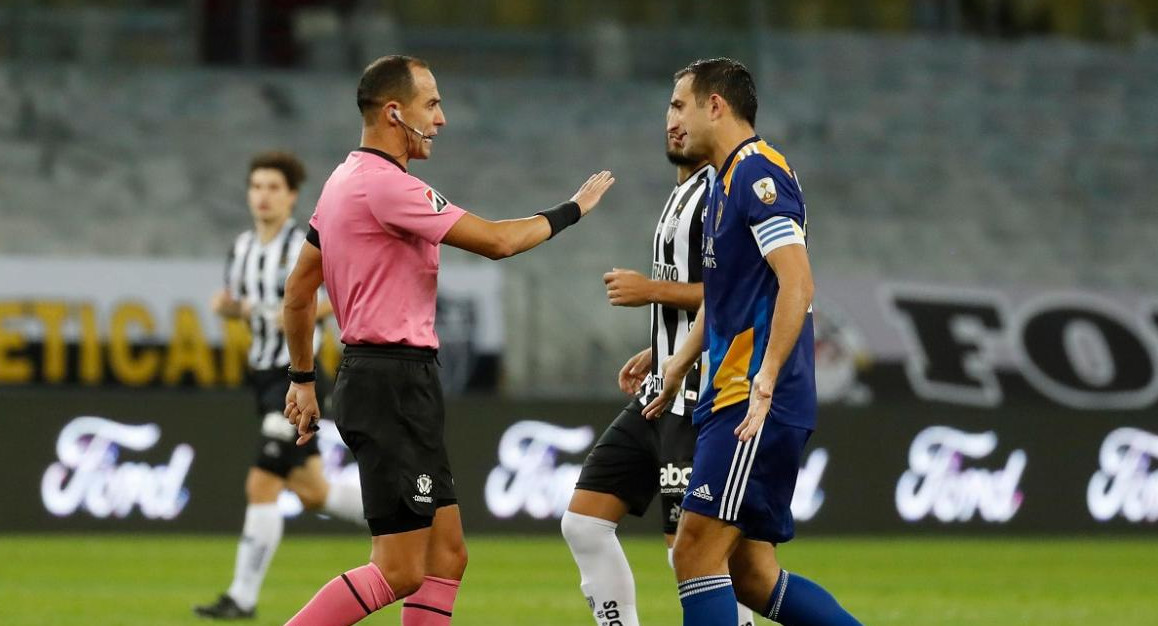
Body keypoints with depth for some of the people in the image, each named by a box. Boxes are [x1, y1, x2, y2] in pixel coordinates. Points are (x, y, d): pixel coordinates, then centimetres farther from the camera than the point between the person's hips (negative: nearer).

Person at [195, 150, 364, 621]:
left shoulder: (305, 247, -13)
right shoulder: (243, 247, 10)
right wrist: (225, 306, 1)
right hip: (264, 375, 8)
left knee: (261, 487, -12)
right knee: (311, 493, 14)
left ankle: (243, 596, -6)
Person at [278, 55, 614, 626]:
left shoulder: (346, 181, 14)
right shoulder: (384, 184, -17)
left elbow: (299, 287, 20)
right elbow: (495, 241, -16)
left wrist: (302, 379, 27)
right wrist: (572, 209, -1)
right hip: (393, 381, -11)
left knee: (446, 555, 9)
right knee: (399, 571, -9)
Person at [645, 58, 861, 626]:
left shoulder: (756, 172, -11)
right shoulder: (726, 181, 20)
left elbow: (796, 283, -22)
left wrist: (766, 378, -28)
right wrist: (679, 362, 30)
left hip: (755, 405, -10)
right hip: (730, 397, 10)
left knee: (697, 552, -13)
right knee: (749, 574, 8)